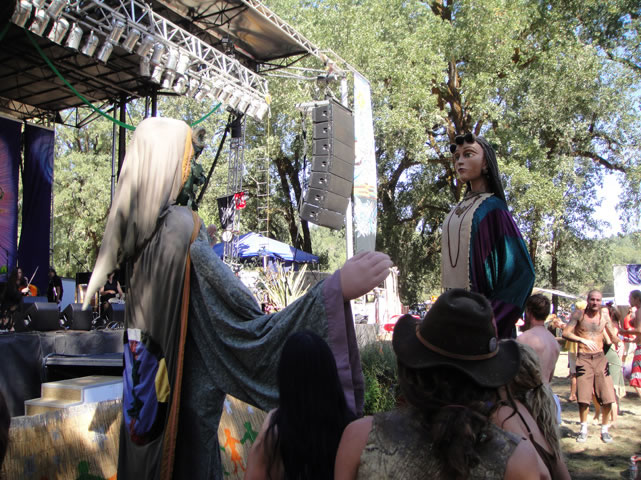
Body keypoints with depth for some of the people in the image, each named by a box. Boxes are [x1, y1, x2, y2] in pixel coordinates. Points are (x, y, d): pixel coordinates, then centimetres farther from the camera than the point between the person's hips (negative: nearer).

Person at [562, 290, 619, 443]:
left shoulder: (604, 315, 4)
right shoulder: (579, 314, -4)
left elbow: (613, 337, 8)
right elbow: (565, 333, -10)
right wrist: (583, 340, -24)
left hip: (600, 358, 2)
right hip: (583, 359, -2)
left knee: (608, 398, -3)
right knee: (583, 398, -3)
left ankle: (604, 429, 18)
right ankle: (584, 429, 18)